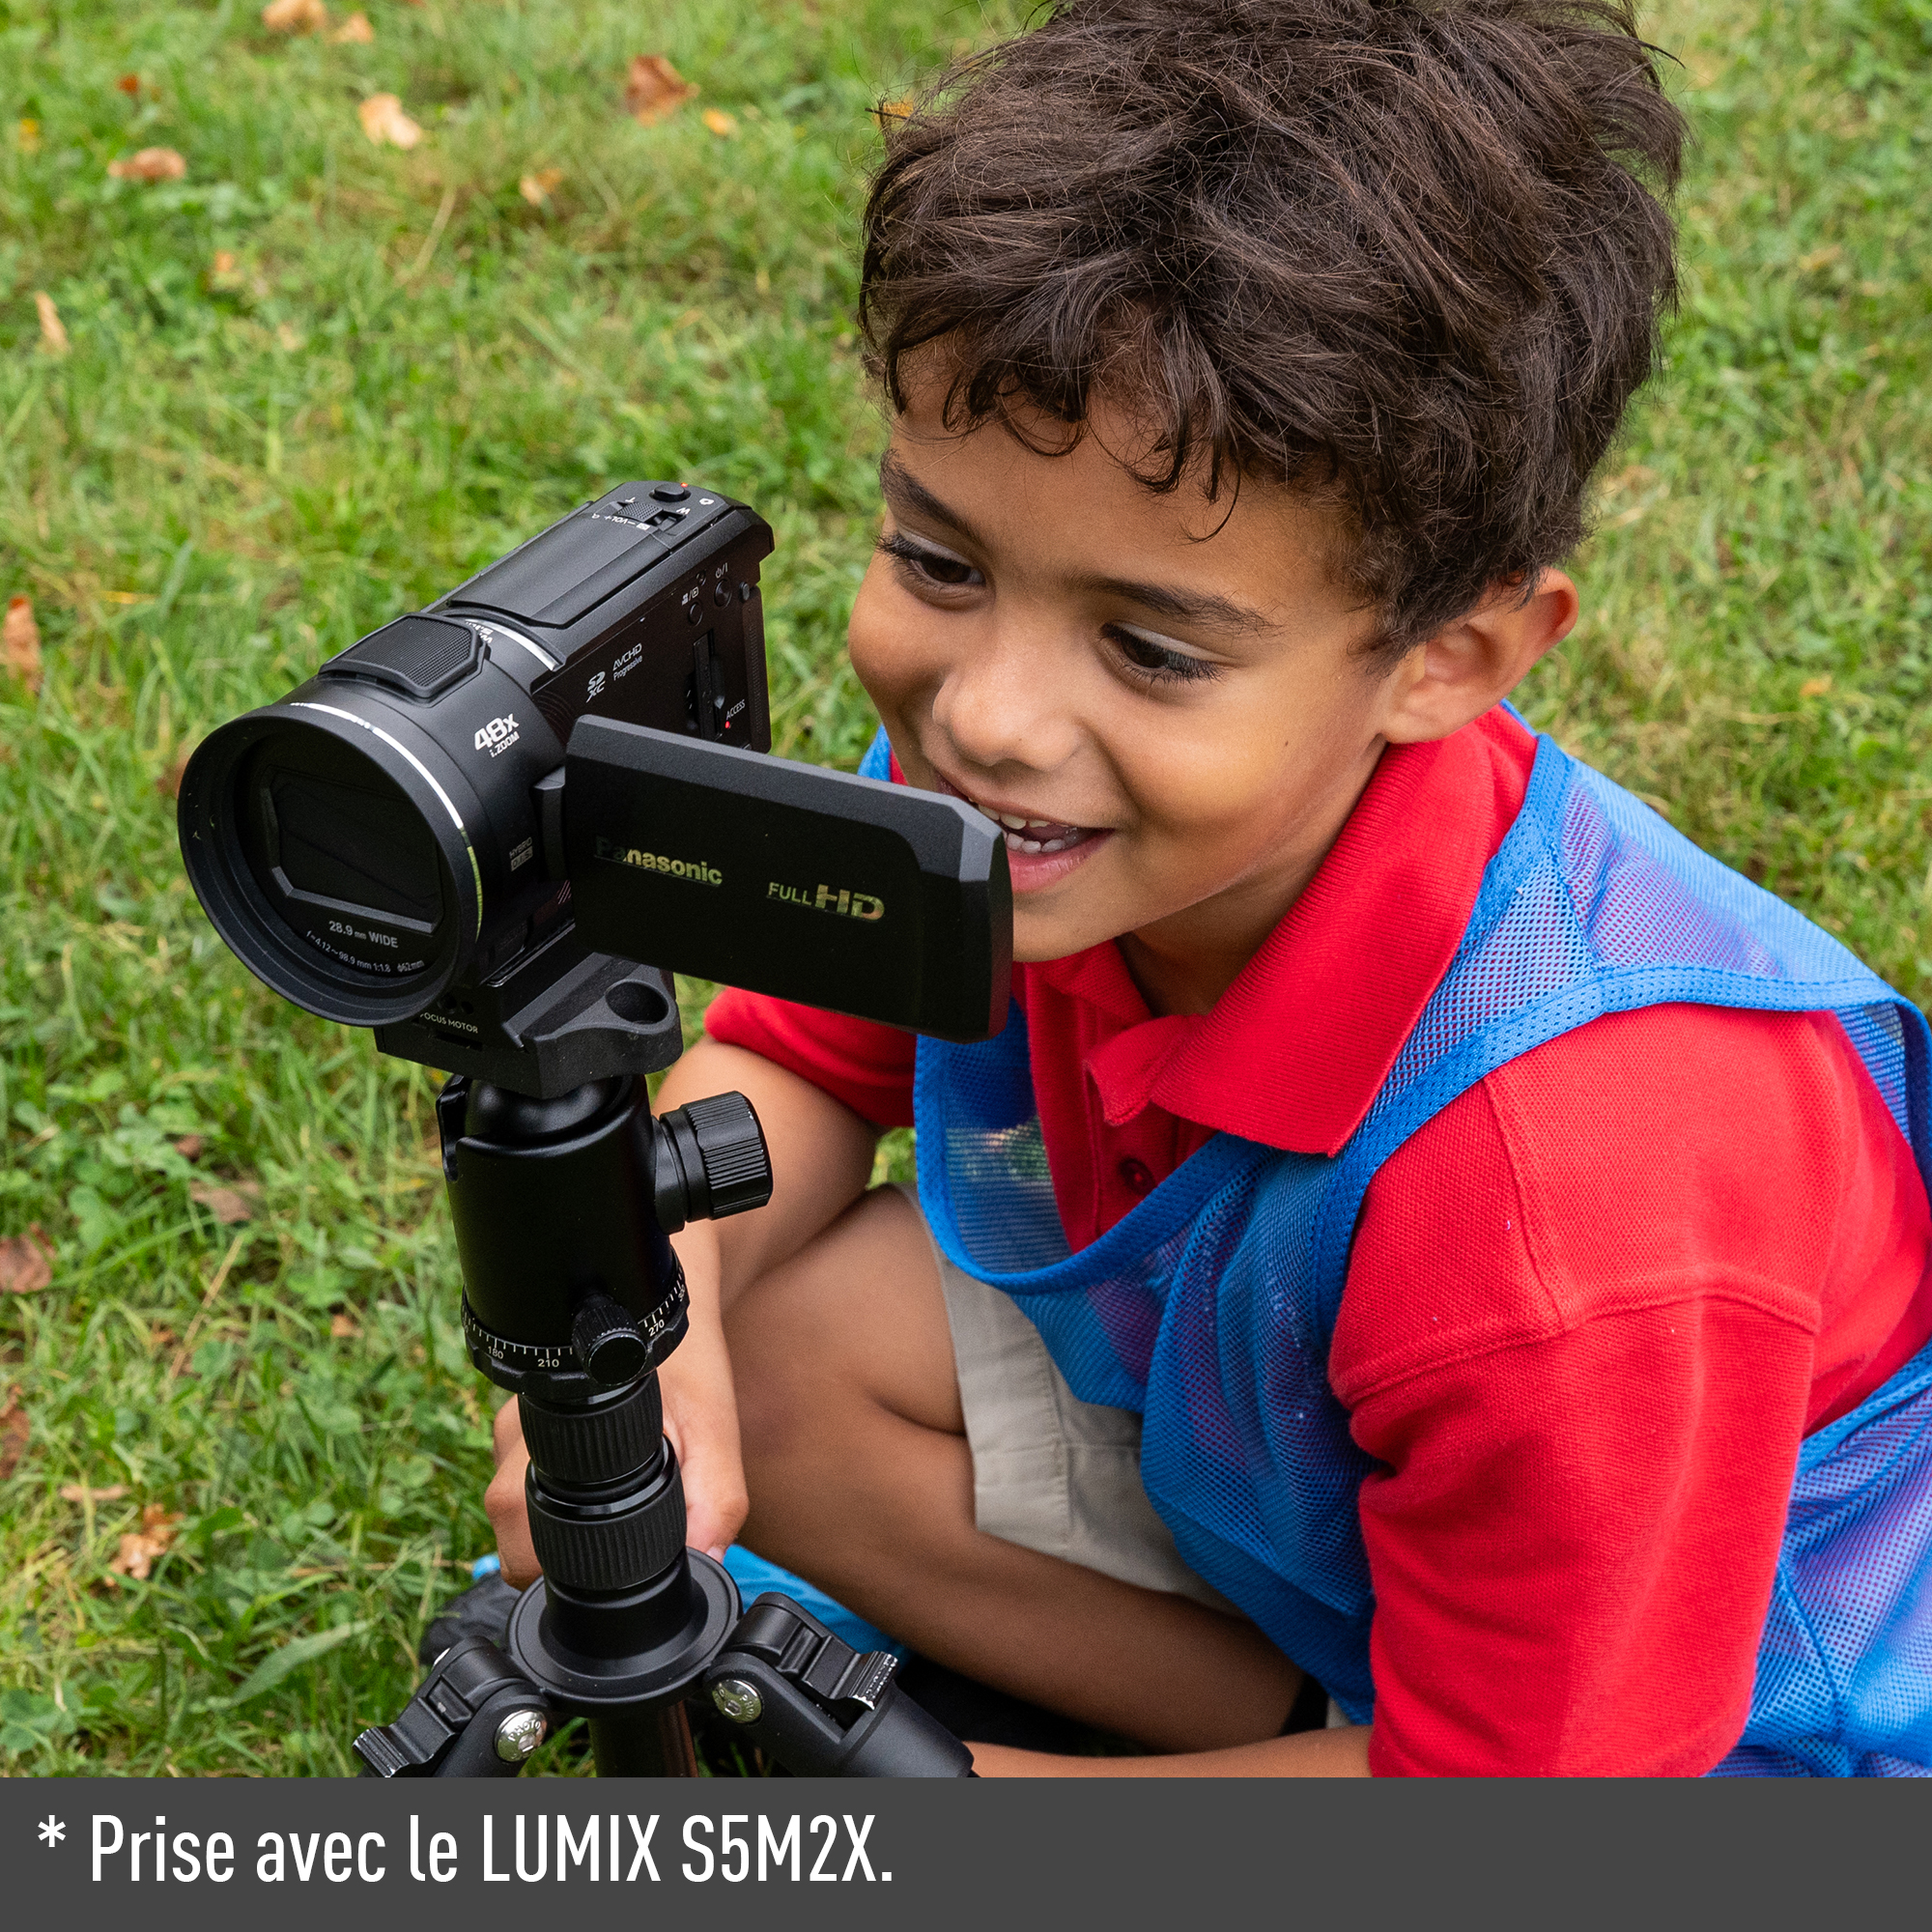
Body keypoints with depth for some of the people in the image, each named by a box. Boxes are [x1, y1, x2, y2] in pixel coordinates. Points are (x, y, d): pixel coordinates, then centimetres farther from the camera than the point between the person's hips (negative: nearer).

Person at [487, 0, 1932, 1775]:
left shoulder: (1582, 1217, -41)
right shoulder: (998, 769, -23)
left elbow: (1497, 1775, -26)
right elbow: (796, 1064, -4)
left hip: (1716, 1713, -5)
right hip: (1250, 1408, 6)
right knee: (773, 1348, -10)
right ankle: (1284, 1703, 1)